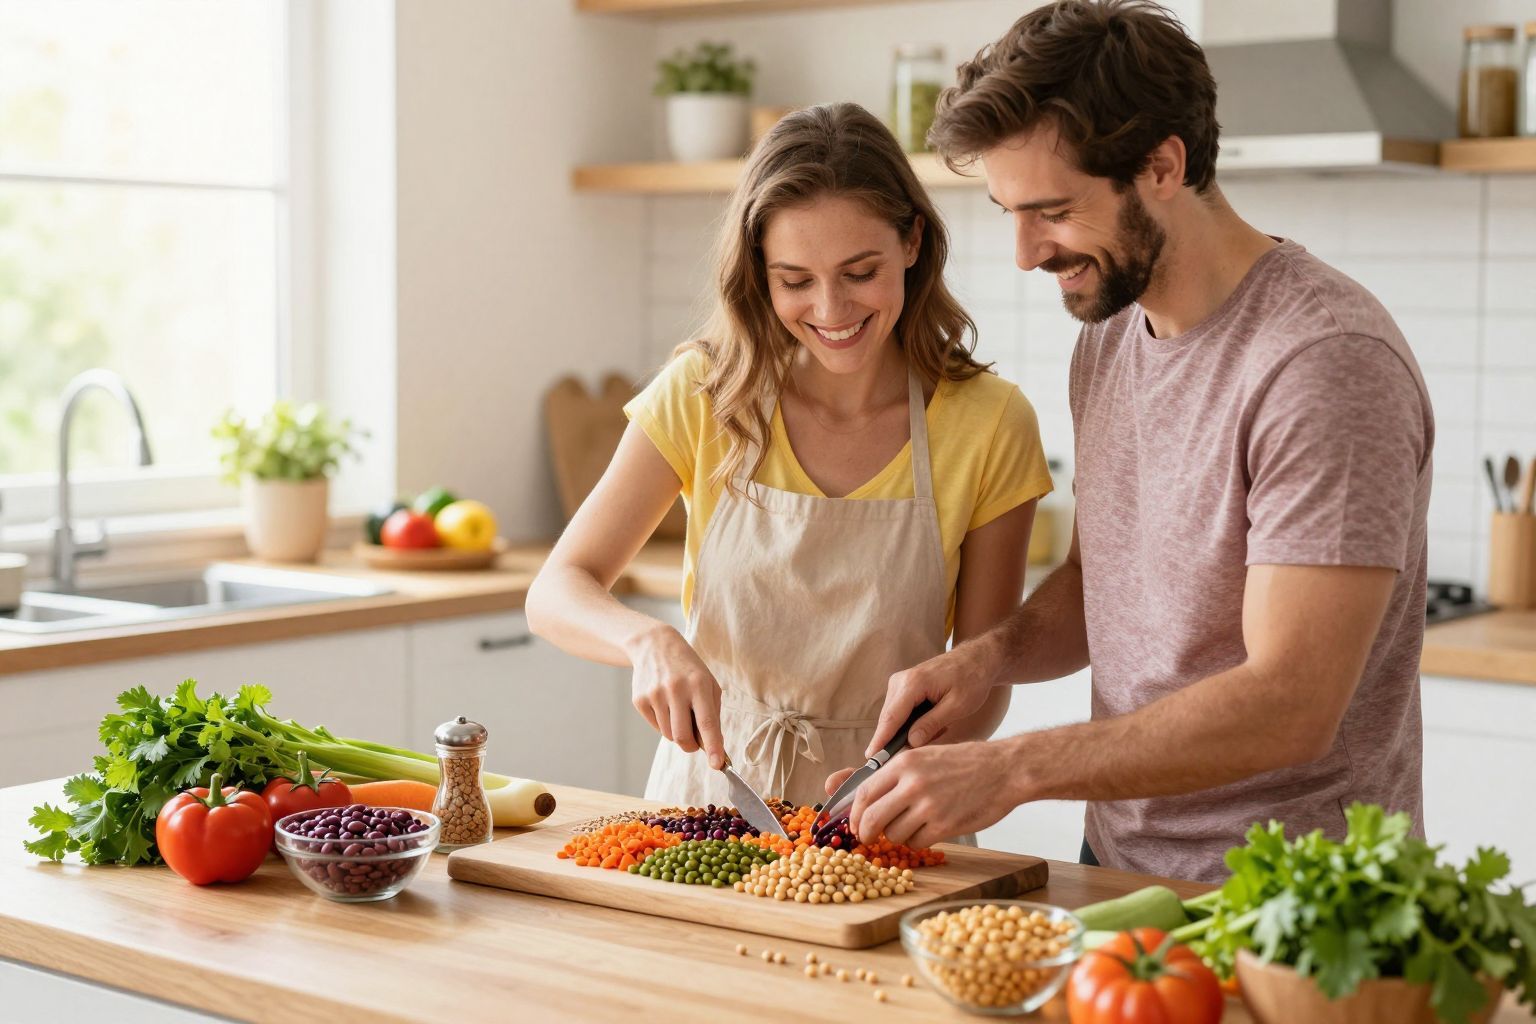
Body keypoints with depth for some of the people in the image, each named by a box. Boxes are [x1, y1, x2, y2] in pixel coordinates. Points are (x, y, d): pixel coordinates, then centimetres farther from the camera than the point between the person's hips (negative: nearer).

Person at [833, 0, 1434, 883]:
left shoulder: (1327, 361, -18)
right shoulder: (1110, 338, 9)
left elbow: (1290, 706, -23)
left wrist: (1011, 768, -24)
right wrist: (995, 653, 0)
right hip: (1116, 864, 7)